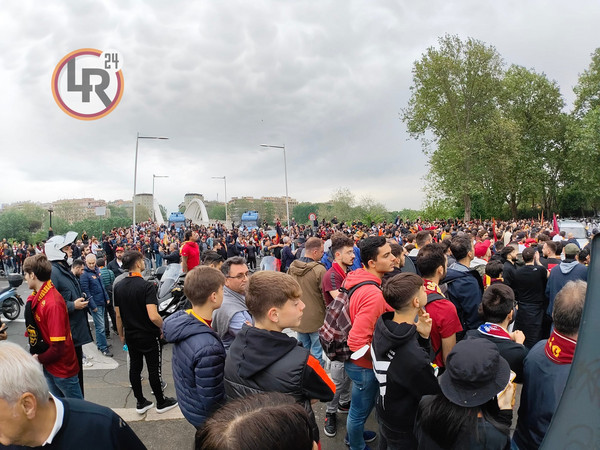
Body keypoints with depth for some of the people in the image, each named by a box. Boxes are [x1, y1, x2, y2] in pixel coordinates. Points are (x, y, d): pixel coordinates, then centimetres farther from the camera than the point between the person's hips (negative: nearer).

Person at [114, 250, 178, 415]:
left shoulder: (118, 287, -2)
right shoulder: (147, 286, -23)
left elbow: (118, 315, 5)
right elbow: (153, 316, -31)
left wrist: (121, 335, 16)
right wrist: (164, 327, -13)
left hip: (131, 336, 6)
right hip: (149, 336, -6)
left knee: (134, 367, 16)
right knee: (154, 369, 8)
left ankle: (140, 403, 29)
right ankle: (161, 402, 24)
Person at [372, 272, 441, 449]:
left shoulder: (381, 325, -16)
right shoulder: (414, 359, -41)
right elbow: (436, 398, -25)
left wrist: (422, 337, -16)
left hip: (384, 411, 7)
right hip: (403, 431, -7)